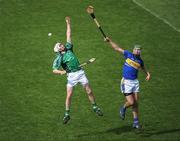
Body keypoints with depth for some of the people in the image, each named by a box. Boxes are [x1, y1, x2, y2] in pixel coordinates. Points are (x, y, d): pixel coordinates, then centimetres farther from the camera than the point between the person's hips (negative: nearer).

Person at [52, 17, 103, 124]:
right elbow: (54, 70, -5)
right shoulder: (59, 58, -1)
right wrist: (61, 72, -25)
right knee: (69, 95, -5)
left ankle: (95, 107, 16)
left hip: (80, 73, 3)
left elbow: (69, 36, 15)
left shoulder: (69, 48, 11)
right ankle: (67, 114, 5)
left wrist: (68, 24, 14)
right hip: (71, 75, -3)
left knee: (89, 91, 1)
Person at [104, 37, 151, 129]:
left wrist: (148, 74, 15)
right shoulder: (128, 55, -2)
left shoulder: (140, 61, 7)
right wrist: (109, 41, -4)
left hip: (135, 82, 4)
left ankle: (136, 121, 12)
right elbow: (117, 48, 3)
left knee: (136, 103, 1)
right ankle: (123, 108, 24)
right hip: (126, 82, -4)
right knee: (131, 102, -10)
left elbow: (143, 68, 30)